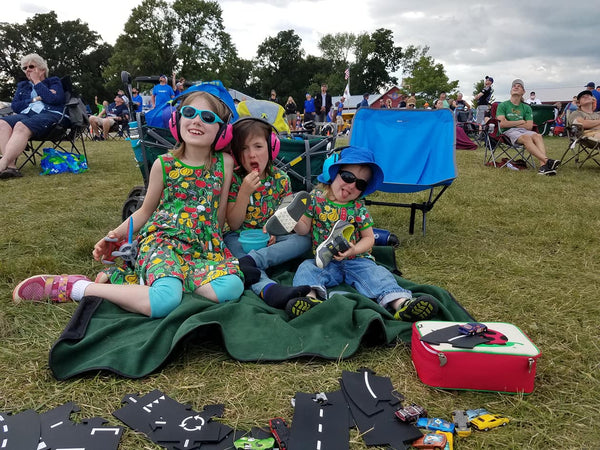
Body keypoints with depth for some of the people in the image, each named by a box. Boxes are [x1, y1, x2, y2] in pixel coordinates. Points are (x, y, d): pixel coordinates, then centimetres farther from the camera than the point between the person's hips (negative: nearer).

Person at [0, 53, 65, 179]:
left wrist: (37, 81, 6)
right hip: (26, 114, 5)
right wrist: (35, 99, 3)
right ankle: (11, 166, -46)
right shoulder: (22, 85, 32)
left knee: (21, 126, -37)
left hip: (49, 114, -4)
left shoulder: (54, 81, 20)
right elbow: (14, 106, 16)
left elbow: (53, 99, -3)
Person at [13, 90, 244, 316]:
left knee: (232, 288, -31)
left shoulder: (225, 163, 5)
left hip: (204, 246, 4)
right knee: (166, 301, -36)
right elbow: (145, 211, 13)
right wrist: (117, 234, -1)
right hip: (162, 240, -3)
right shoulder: (164, 164, 3)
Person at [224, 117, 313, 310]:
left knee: (303, 240, -22)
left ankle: (250, 261, -39)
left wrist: (276, 228, -19)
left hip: (270, 239, 3)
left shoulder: (281, 179, -1)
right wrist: (245, 192, -23)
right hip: (241, 238, -2)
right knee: (231, 241, -36)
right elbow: (233, 224, -10)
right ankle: (268, 288, -60)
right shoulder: (234, 179, -8)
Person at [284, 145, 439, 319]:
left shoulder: (359, 208, 2)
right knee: (306, 268, -26)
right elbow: (304, 228, 5)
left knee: (376, 273, -23)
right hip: (325, 261, 0)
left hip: (356, 260, 0)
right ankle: (311, 295, -52)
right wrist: (294, 222, -17)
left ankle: (400, 302, -41)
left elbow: (368, 238, 5)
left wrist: (354, 250, -14)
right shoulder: (316, 197, 1)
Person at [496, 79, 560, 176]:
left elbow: (529, 126, 5)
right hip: (509, 132, -3)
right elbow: (502, 124, -5)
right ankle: (547, 161, -52)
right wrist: (520, 122, 2)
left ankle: (543, 166, -51)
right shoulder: (503, 105, 11)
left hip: (523, 130, 4)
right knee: (526, 137, -35)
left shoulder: (526, 108, 20)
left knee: (538, 136, -30)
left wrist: (511, 123, -1)